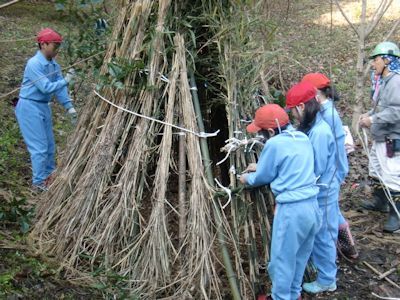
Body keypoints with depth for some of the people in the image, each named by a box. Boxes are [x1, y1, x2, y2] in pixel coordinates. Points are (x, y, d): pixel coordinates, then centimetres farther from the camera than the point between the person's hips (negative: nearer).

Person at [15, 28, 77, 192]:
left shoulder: (54, 65, 5)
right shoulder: (34, 64, -20)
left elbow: (59, 87, 3)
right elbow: (46, 87, -25)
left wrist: (69, 106, -7)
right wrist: (65, 80, -18)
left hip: (44, 106, 8)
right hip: (29, 106, -8)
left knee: (49, 145, 15)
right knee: (39, 147, -6)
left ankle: (49, 175, 30)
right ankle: (39, 182, 4)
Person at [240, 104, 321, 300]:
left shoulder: (274, 144, -13)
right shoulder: (303, 138, 9)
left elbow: (263, 177, -1)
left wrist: (247, 178, 20)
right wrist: (260, 167, 29)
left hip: (291, 209, -8)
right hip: (311, 204, 8)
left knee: (282, 258, 10)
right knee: (300, 255, 22)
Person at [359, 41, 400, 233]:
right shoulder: (384, 81, 11)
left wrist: (373, 120, -21)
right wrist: (369, 115, 6)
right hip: (380, 138, 11)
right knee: (376, 171, 23)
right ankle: (380, 202, 41)